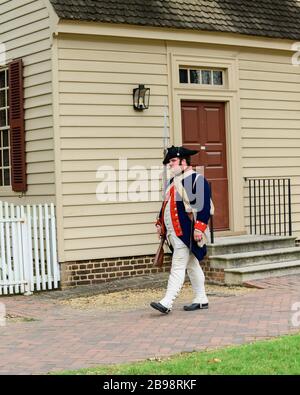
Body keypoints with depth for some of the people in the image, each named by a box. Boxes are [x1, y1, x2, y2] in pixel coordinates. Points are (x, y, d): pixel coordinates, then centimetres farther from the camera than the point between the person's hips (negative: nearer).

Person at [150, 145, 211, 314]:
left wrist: (199, 228, -22)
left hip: (186, 232, -9)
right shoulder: (173, 181, 17)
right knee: (192, 266, 15)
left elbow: (204, 206, -17)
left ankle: (167, 303, -13)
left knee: (178, 267, -10)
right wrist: (160, 223, 19)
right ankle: (201, 300, 22)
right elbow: (166, 204, 24)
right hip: (174, 232, 9)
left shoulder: (197, 180, -11)